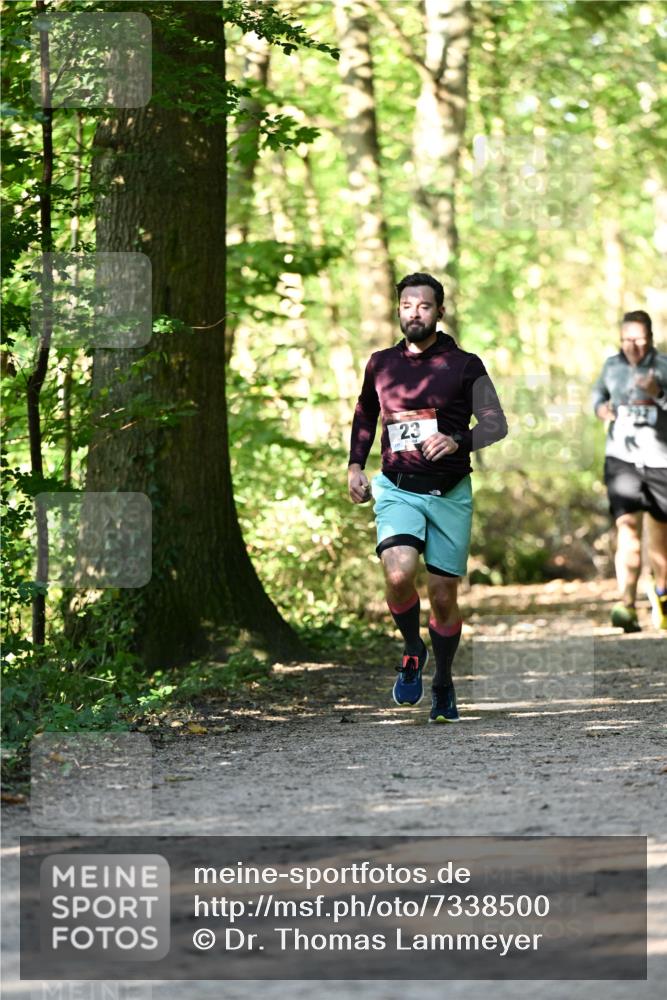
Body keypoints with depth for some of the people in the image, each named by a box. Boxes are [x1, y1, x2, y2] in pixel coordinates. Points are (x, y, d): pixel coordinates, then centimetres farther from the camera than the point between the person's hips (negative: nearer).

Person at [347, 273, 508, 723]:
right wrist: (356, 465, 13)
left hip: (450, 494, -1)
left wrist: (459, 441, -21)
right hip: (397, 490, 1)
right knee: (399, 575, -24)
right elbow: (365, 414, 25)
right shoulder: (381, 364, 8)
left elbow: (496, 424, -2)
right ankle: (413, 652, 3)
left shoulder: (464, 366, 0)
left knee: (443, 595, 3)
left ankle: (444, 684, 25)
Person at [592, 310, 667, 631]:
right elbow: (600, 390, 27)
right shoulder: (613, 365, 6)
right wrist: (600, 406, 7)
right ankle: (626, 606, -25)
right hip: (622, 459, 1)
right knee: (627, 528, -16)